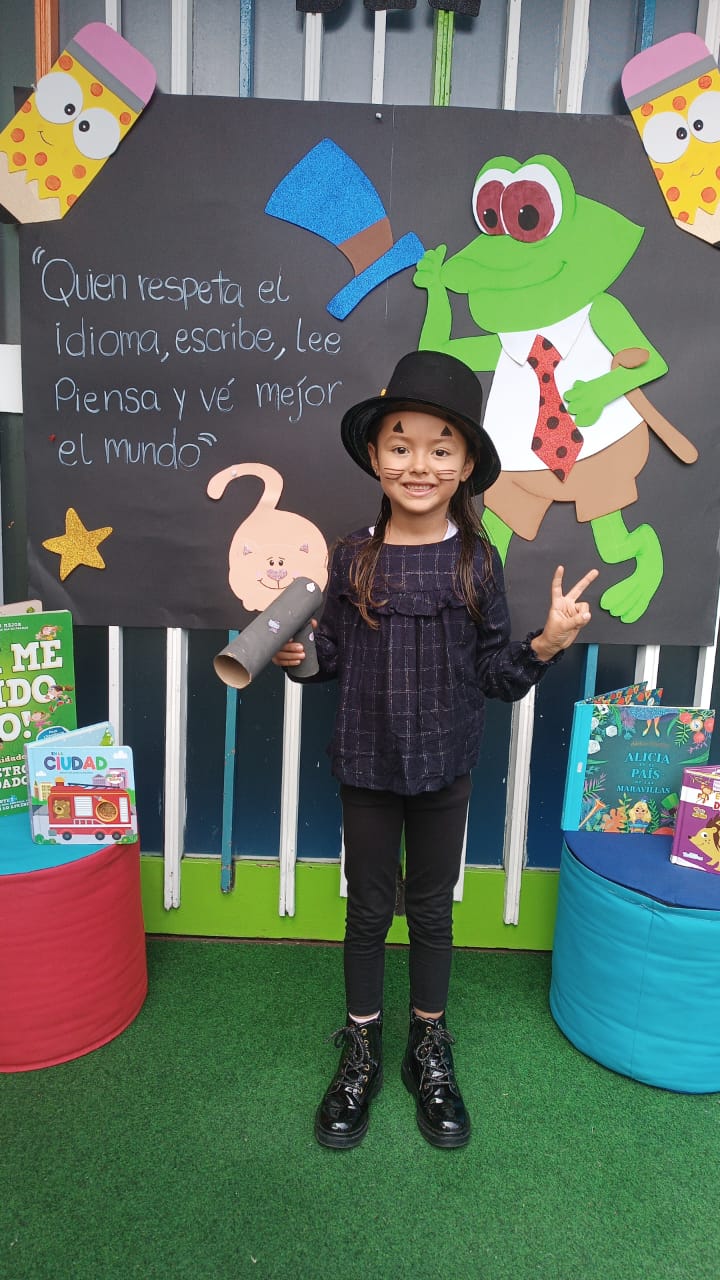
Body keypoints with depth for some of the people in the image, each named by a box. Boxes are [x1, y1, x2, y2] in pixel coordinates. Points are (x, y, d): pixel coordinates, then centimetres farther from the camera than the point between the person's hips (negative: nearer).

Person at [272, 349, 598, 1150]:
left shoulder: (476, 561, -8)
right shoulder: (353, 557, -6)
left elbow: (496, 676, -4)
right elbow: (335, 653, 4)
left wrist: (547, 644, -20)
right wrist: (300, 654, -16)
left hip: (444, 766, 0)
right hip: (366, 763, 1)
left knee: (432, 909, 16)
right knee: (369, 909, 15)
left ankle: (430, 1052, 38)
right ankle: (361, 1053, 37)